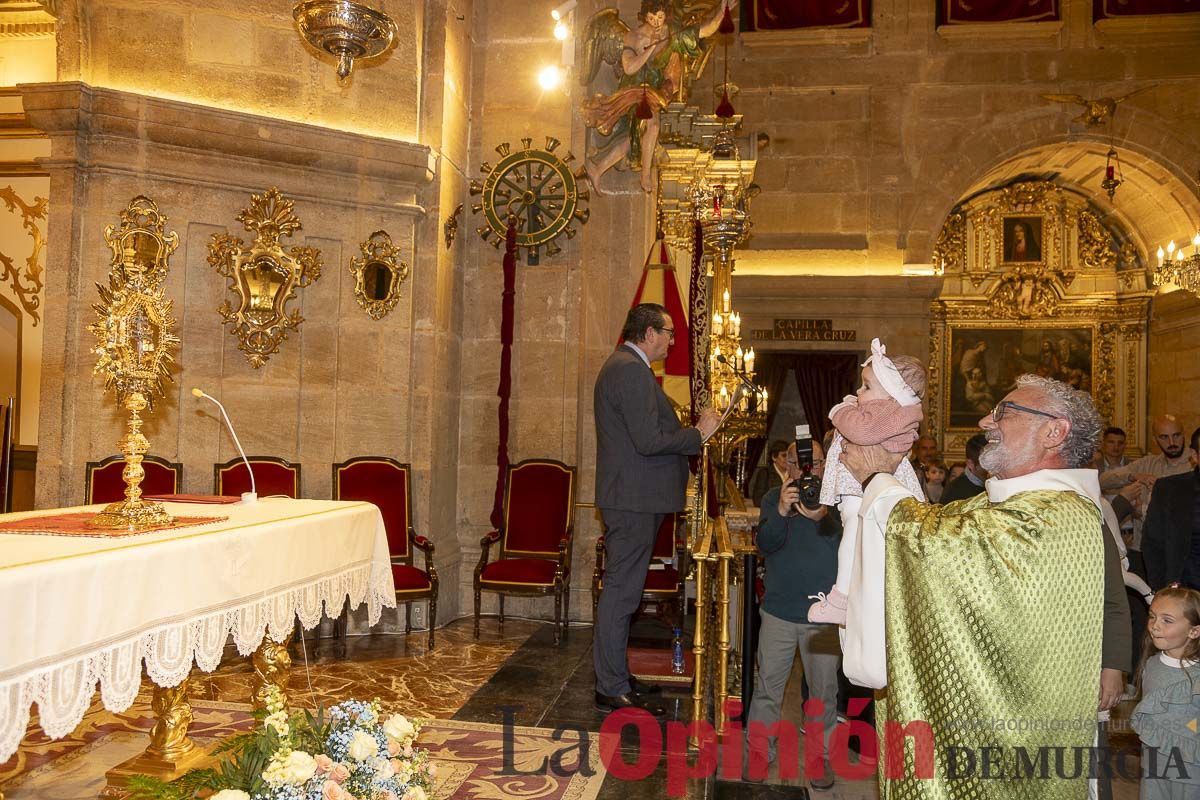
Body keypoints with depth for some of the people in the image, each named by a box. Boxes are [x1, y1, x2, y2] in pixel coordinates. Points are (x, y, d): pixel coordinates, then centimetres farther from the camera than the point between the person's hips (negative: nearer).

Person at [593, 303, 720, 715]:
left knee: (621, 590, 17)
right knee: (621, 592, -4)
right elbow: (649, 440, -24)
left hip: (629, 496, 11)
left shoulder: (621, 365, 18)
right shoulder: (633, 370, -17)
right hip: (634, 498, -11)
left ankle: (614, 675, 28)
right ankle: (613, 690, 5)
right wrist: (699, 433, -11)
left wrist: (688, 431, 13)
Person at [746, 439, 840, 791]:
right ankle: (758, 750, 23)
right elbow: (764, 545, -8)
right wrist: (781, 512, -25)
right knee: (767, 685, 8)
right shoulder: (774, 498, 2)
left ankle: (820, 756, 27)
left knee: (824, 691, 11)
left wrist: (822, 518, -33)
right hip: (779, 611, 1)